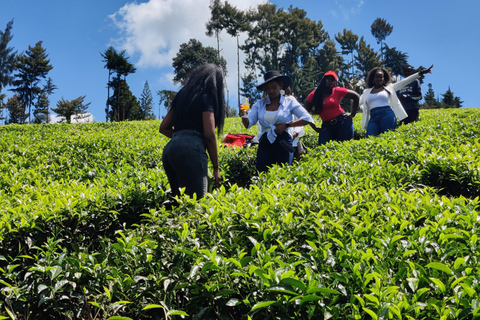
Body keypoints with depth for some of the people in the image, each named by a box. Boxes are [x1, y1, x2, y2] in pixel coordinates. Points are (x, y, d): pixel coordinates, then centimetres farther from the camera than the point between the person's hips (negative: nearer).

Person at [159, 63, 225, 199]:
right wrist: (216, 168, 0)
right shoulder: (206, 97, 2)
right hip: (190, 151, -8)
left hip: (169, 149, 8)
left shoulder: (182, 95, 23)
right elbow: (209, 135, -7)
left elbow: (164, 128, 22)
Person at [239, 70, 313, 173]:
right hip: (265, 145, 2)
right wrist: (243, 114, -21)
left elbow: (307, 119, -5)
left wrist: (286, 125, -12)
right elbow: (248, 124, 0)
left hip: (283, 145, -2)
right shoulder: (259, 104, 7)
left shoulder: (289, 101, 2)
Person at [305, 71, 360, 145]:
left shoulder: (337, 91, 0)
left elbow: (356, 97, 9)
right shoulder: (314, 95, 2)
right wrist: (314, 128, 1)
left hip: (343, 122, -1)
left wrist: (353, 114, 6)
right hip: (326, 125, 1)